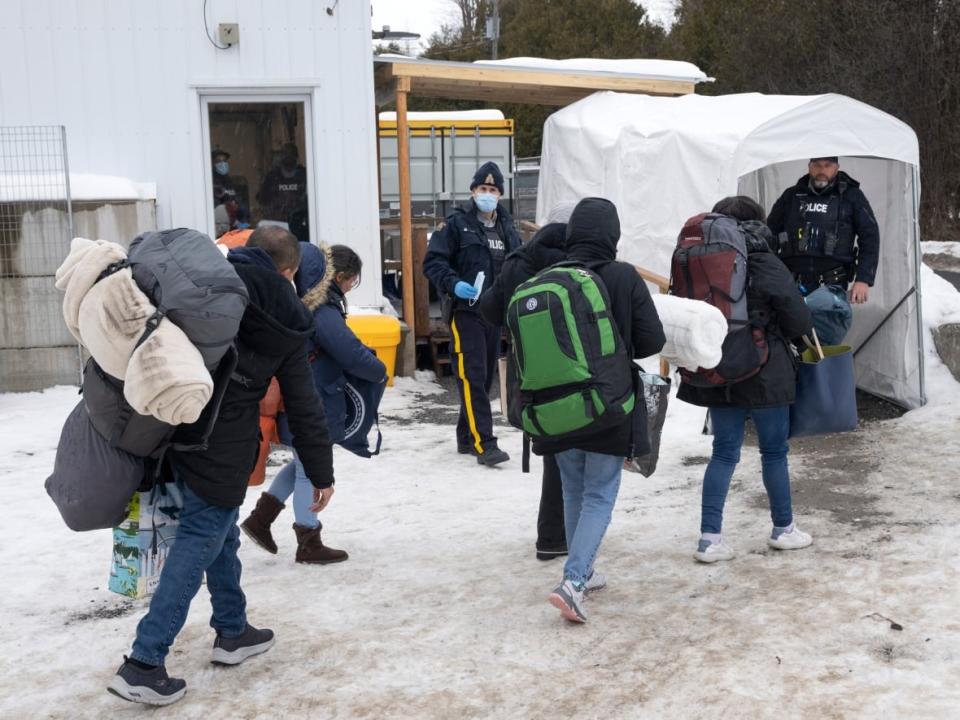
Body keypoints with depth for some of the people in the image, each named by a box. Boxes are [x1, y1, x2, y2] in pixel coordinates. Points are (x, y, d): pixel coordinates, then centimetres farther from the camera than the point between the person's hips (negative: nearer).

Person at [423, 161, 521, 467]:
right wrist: (453, 284, -22)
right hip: (465, 311, -6)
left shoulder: (507, 228, 14)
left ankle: (466, 437, 23)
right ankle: (484, 444, -13)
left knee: (485, 378, 11)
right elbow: (432, 261, -7)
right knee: (472, 379, -12)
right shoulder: (457, 223, -4)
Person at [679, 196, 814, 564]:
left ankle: (710, 537, 6)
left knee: (724, 452, 10)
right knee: (774, 450, 11)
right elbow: (800, 322, -10)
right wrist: (772, 331, 10)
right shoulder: (768, 267, -13)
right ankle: (783, 529, 26)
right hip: (765, 375, -4)